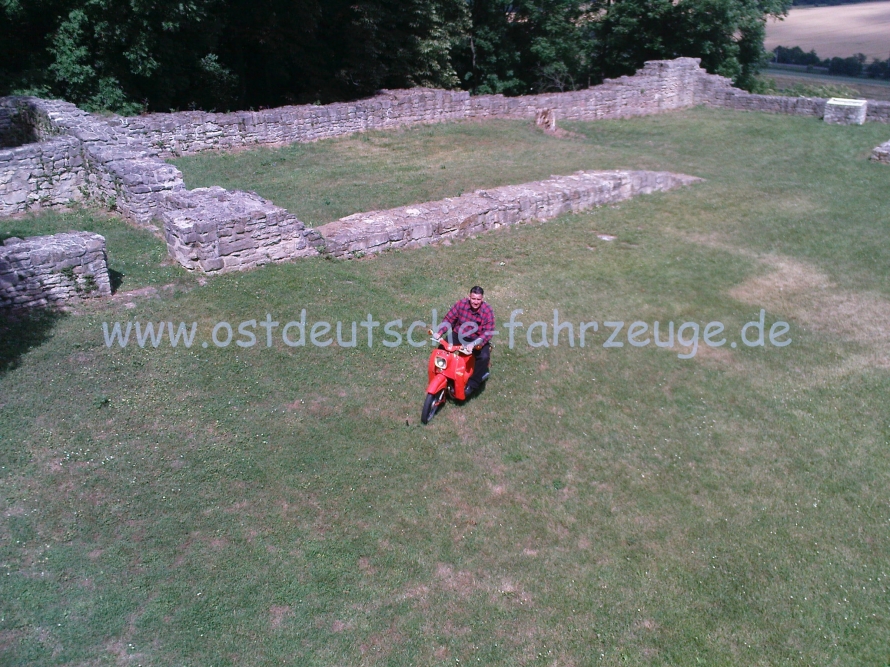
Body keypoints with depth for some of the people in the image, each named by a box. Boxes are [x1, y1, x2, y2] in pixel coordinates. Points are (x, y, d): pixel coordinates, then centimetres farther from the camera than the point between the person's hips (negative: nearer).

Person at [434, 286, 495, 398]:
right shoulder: (461, 304, -11)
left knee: (484, 356, -31)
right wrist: (439, 332, -23)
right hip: (459, 335, 2)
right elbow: (448, 319, -5)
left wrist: (473, 344, -38)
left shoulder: (488, 311, -18)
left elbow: (488, 333, -23)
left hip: (478, 339, -2)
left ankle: (471, 385, -17)